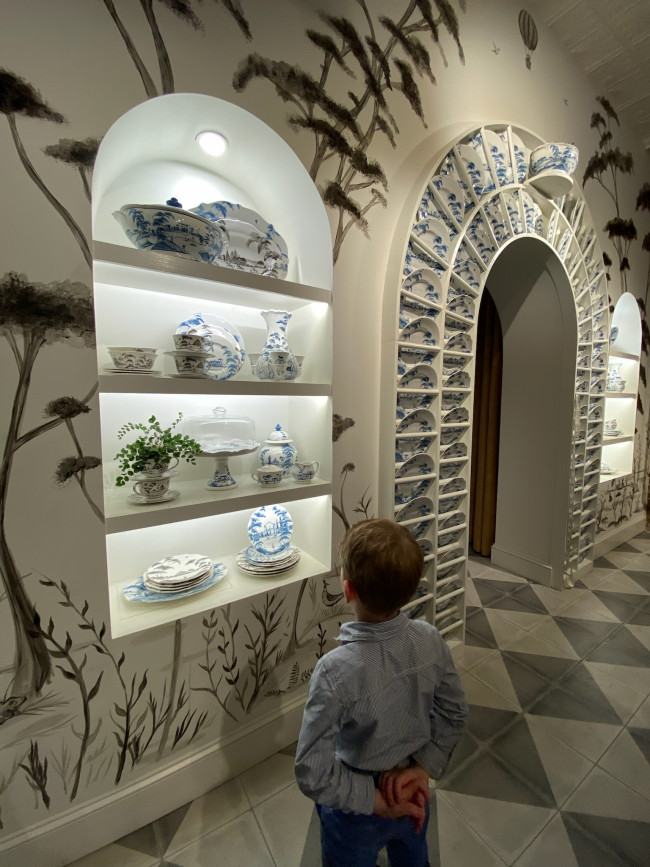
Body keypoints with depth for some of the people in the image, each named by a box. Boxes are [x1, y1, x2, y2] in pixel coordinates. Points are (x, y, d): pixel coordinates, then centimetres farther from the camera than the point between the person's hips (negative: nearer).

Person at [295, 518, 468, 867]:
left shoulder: (335, 671, -37)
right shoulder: (430, 639, -25)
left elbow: (313, 774, -28)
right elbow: (455, 714, -10)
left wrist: (375, 800, -17)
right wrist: (422, 767, -10)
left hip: (355, 811, -3)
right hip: (414, 797, 4)